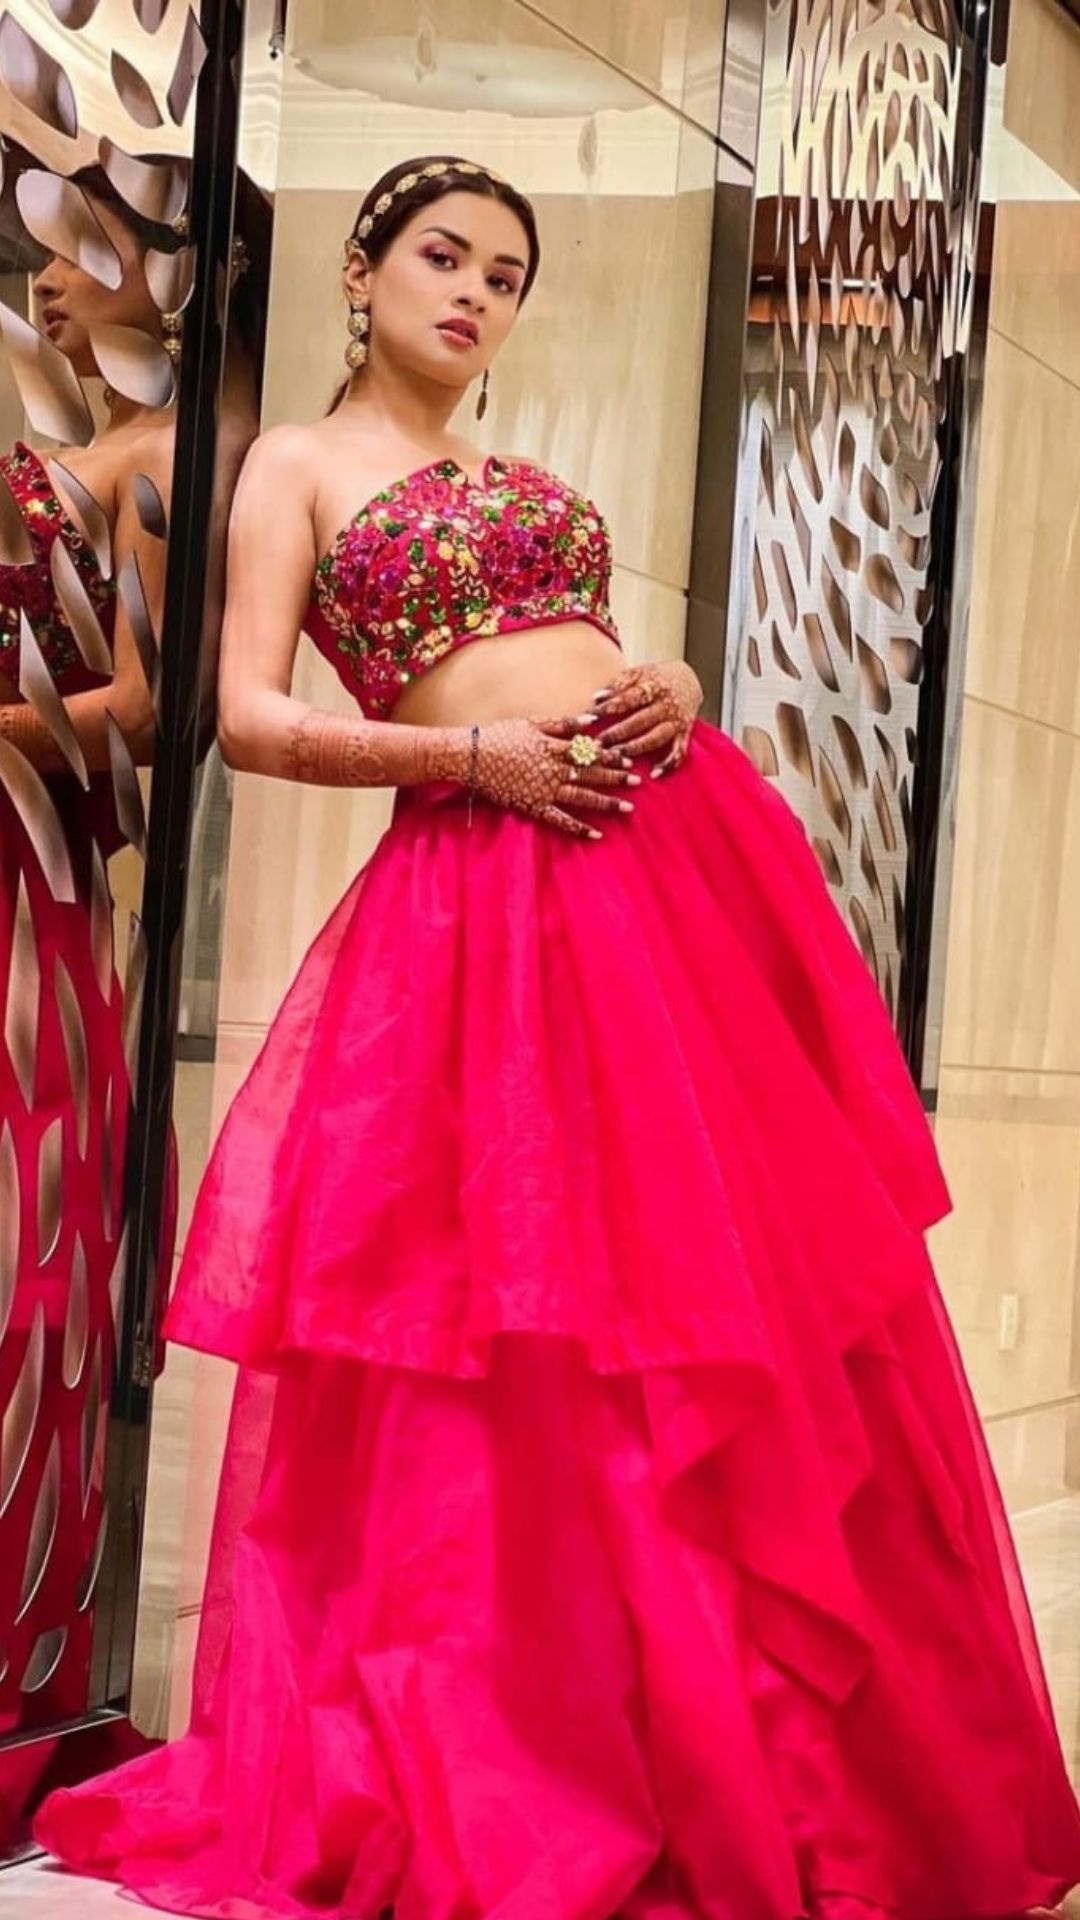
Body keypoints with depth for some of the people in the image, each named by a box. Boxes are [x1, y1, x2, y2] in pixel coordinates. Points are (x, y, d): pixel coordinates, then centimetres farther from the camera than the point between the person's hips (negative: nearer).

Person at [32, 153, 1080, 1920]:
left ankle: (796, 1770, 15)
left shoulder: (533, 479, 25)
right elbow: (249, 714, -2)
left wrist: (671, 696, 0)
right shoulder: (297, 467, 10)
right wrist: (473, 752, -12)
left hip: (686, 850, 5)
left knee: (754, 1299, 4)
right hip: (484, 884, -5)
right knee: (505, 1338, -4)